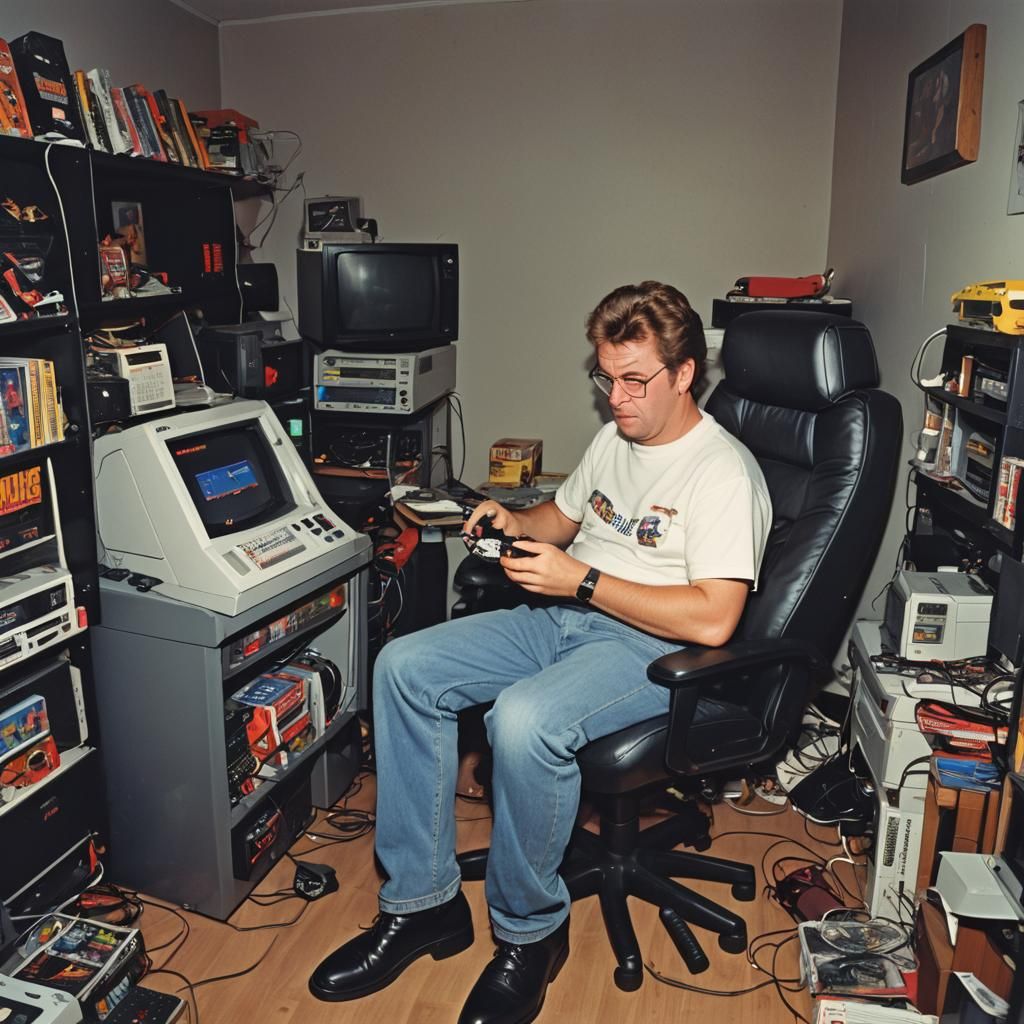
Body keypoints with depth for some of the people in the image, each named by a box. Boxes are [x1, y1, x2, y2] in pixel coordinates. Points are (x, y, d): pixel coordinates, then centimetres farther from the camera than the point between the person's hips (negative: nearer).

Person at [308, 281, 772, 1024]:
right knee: (404, 668, -9)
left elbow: (712, 620, -24)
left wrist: (581, 579, -24)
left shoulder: (724, 473, -14)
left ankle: (530, 933, -7)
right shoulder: (615, 439, 14)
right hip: (562, 618, 9)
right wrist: (517, 523, 5)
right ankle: (422, 904, -1)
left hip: (654, 647, -8)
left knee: (523, 719, -37)